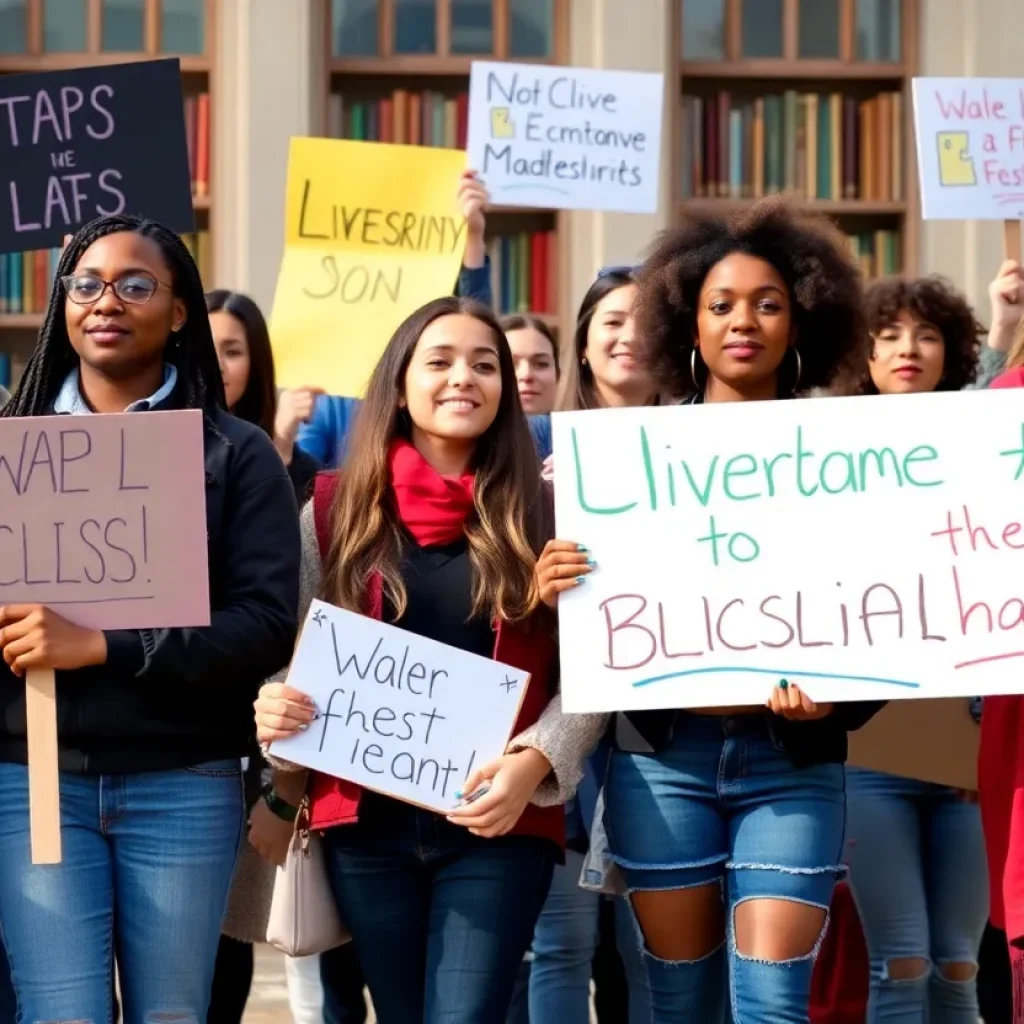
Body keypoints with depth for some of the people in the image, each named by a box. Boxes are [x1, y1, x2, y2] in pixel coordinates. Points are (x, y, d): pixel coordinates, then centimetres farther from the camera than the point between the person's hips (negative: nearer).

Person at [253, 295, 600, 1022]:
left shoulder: (542, 517, 4)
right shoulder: (335, 511, 7)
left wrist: (532, 763, -15)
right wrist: (271, 708, -13)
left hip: (500, 822, -2)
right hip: (368, 819, 2)